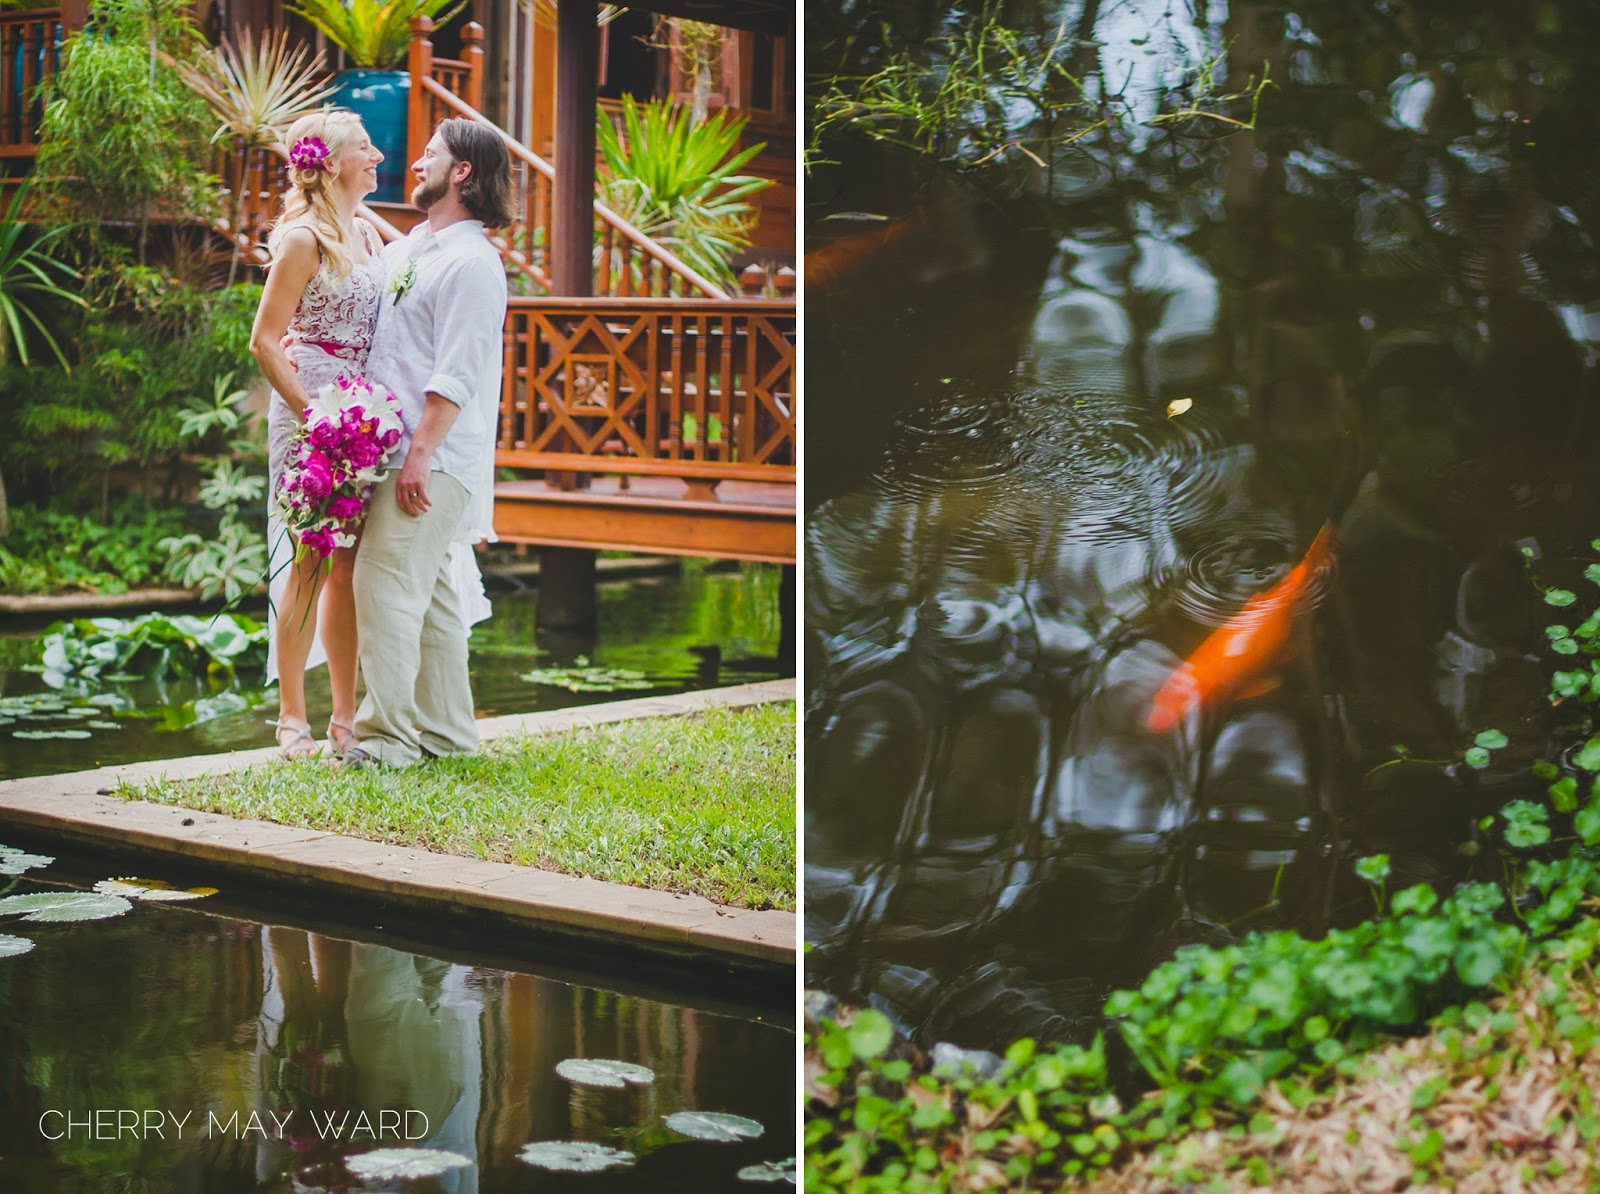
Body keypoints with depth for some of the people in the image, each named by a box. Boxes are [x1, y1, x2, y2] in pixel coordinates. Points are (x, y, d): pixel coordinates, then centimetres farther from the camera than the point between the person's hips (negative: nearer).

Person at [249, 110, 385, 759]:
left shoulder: (368, 235, 15)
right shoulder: (304, 238, -8)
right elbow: (265, 341, -10)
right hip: (309, 414, -7)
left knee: (351, 566, 7)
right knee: (311, 567, -4)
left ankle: (346, 717, 13)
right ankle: (292, 719, 5)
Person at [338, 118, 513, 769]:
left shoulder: (470, 263, -11)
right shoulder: (405, 251, 17)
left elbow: (456, 374, -18)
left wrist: (421, 452, -22)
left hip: (432, 457, -9)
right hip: (402, 451, 9)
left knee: (386, 583, -12)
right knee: (429, 593, 12)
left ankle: (387, 733, -8)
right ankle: (444, 729, 18)